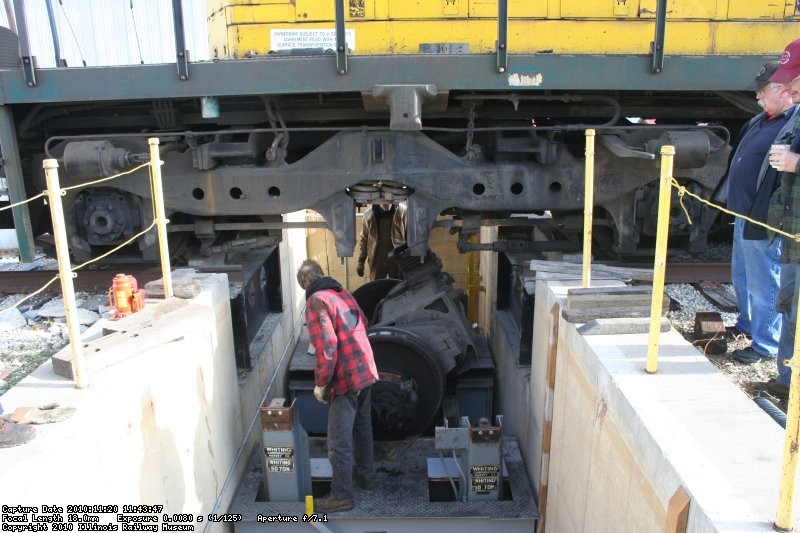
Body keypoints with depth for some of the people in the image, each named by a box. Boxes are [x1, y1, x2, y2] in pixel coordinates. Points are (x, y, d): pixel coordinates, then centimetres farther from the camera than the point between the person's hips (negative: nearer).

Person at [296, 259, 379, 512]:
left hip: (346, 379, -9)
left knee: (339, 443, 3)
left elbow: (327, 347, -22)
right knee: (363, 427, 24)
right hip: (365, 371, 9)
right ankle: (367, 475, 40)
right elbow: (362, 325, 18)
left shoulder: (316, 301, -15)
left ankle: (341, 496, 13)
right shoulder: (344, 293, 9)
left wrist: (320, 383, -13)